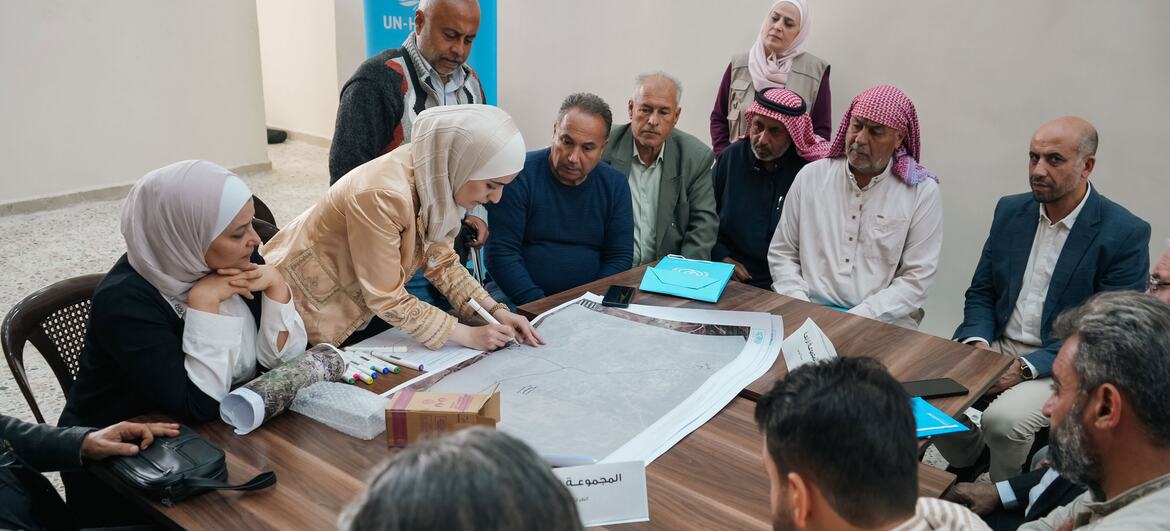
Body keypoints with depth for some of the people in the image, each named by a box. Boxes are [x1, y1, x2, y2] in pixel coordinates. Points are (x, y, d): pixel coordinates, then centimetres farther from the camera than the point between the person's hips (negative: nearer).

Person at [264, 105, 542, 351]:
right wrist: (468, 335, -24)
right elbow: (387, 300, -28)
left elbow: (441, 261, -3)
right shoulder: (383, 195, -35)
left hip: (358, 302, 7)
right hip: (305, 309, -7)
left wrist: (495, 311, -14)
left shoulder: (435, 179, -12)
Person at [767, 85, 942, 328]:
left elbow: (915, 281, -3)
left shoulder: (922, 192, 0)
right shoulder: (811, 176, 6)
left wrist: (855, 320, -14)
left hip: (882, 323, -1)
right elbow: (781, 254, 10)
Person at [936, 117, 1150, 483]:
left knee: (1003, 419, -31)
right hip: (995, 347, 5)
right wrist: (977, 341, -9)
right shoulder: (1010, 211, 6)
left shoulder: (1126, 234, -10)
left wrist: (1026, 368, -20)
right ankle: (967, 474, 11)